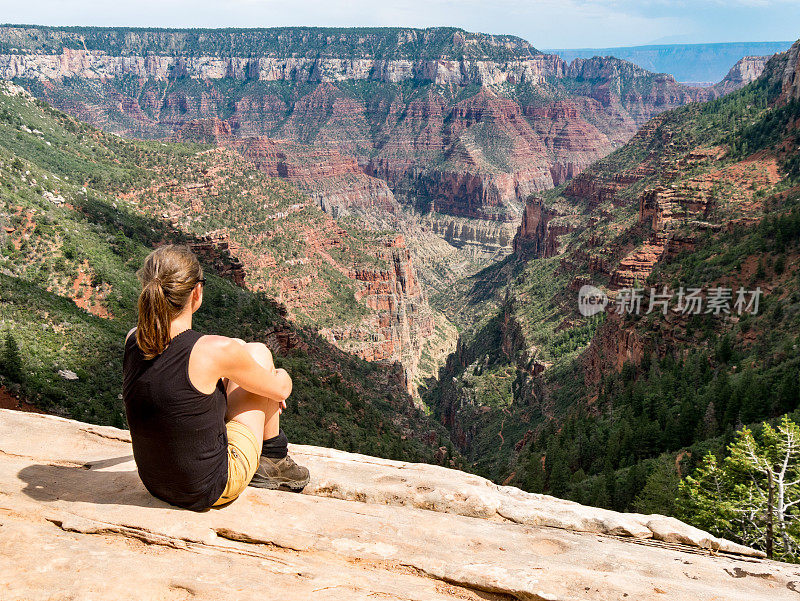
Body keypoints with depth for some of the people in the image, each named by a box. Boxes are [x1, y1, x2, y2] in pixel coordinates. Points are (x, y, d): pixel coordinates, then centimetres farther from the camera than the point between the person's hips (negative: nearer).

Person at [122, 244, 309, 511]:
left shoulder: (133, 340, -8)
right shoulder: (215, 351, -25)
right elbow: (280, 389, -7)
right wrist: (282, 377, 17)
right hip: (213, 490, -6)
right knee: (258, 352, 6)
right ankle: (274, 460, 23)